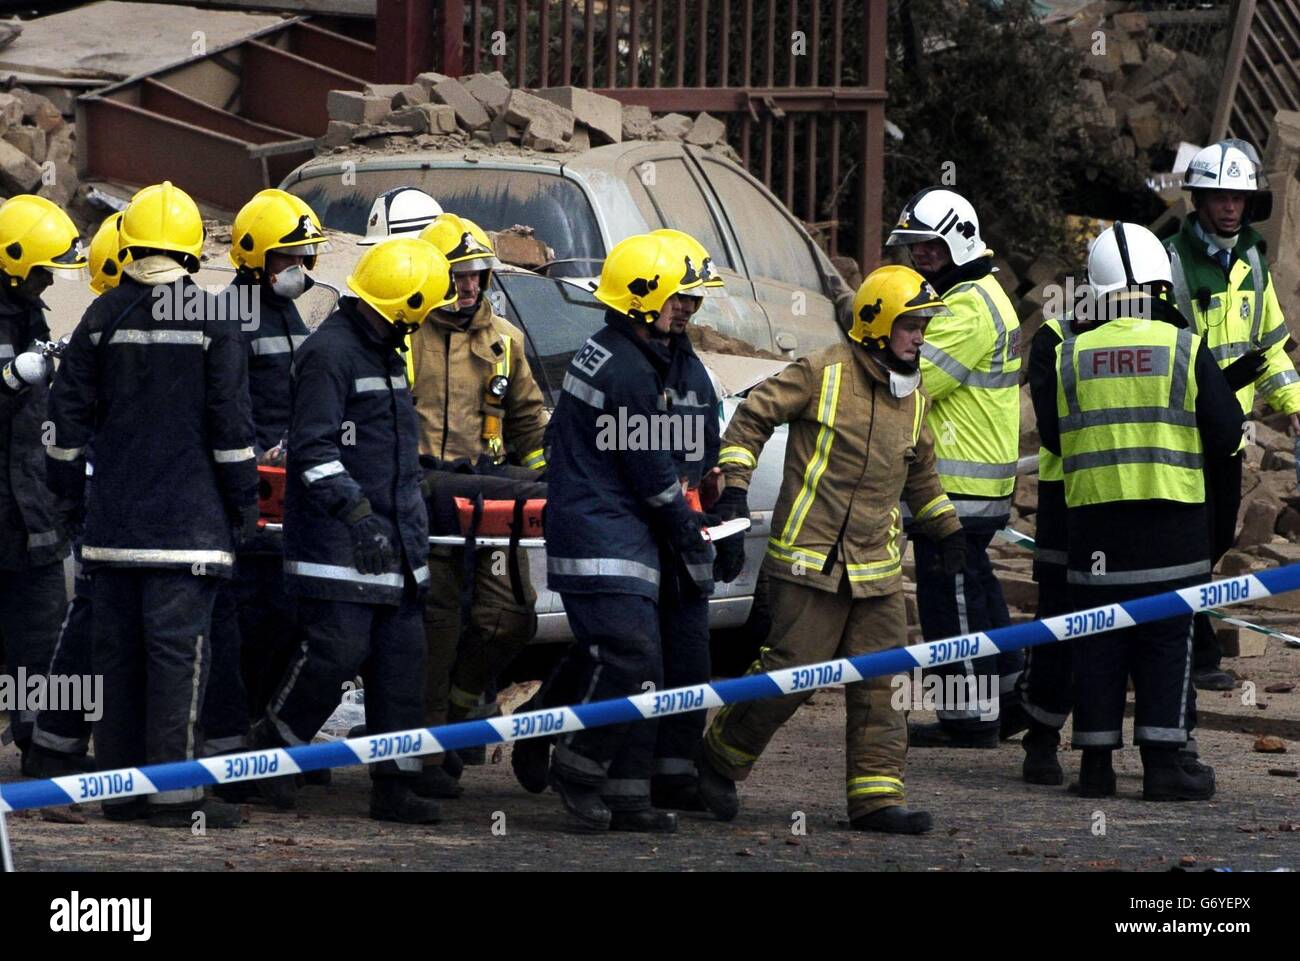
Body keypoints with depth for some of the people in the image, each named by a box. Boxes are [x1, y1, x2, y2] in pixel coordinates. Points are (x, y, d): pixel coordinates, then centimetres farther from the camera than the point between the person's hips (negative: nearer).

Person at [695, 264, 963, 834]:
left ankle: (876, 795, 1)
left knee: (878, 685, 0)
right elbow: (753, 417, -1)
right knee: (792, 671, -8)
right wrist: (734, 486, -10)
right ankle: (719, 756, 12)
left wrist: (945, 527, 35)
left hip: (877, 568, 6)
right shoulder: (824, 374, -6)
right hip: (809, 557, -6)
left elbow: (920, 470, 32)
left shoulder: (912, 399, 15)